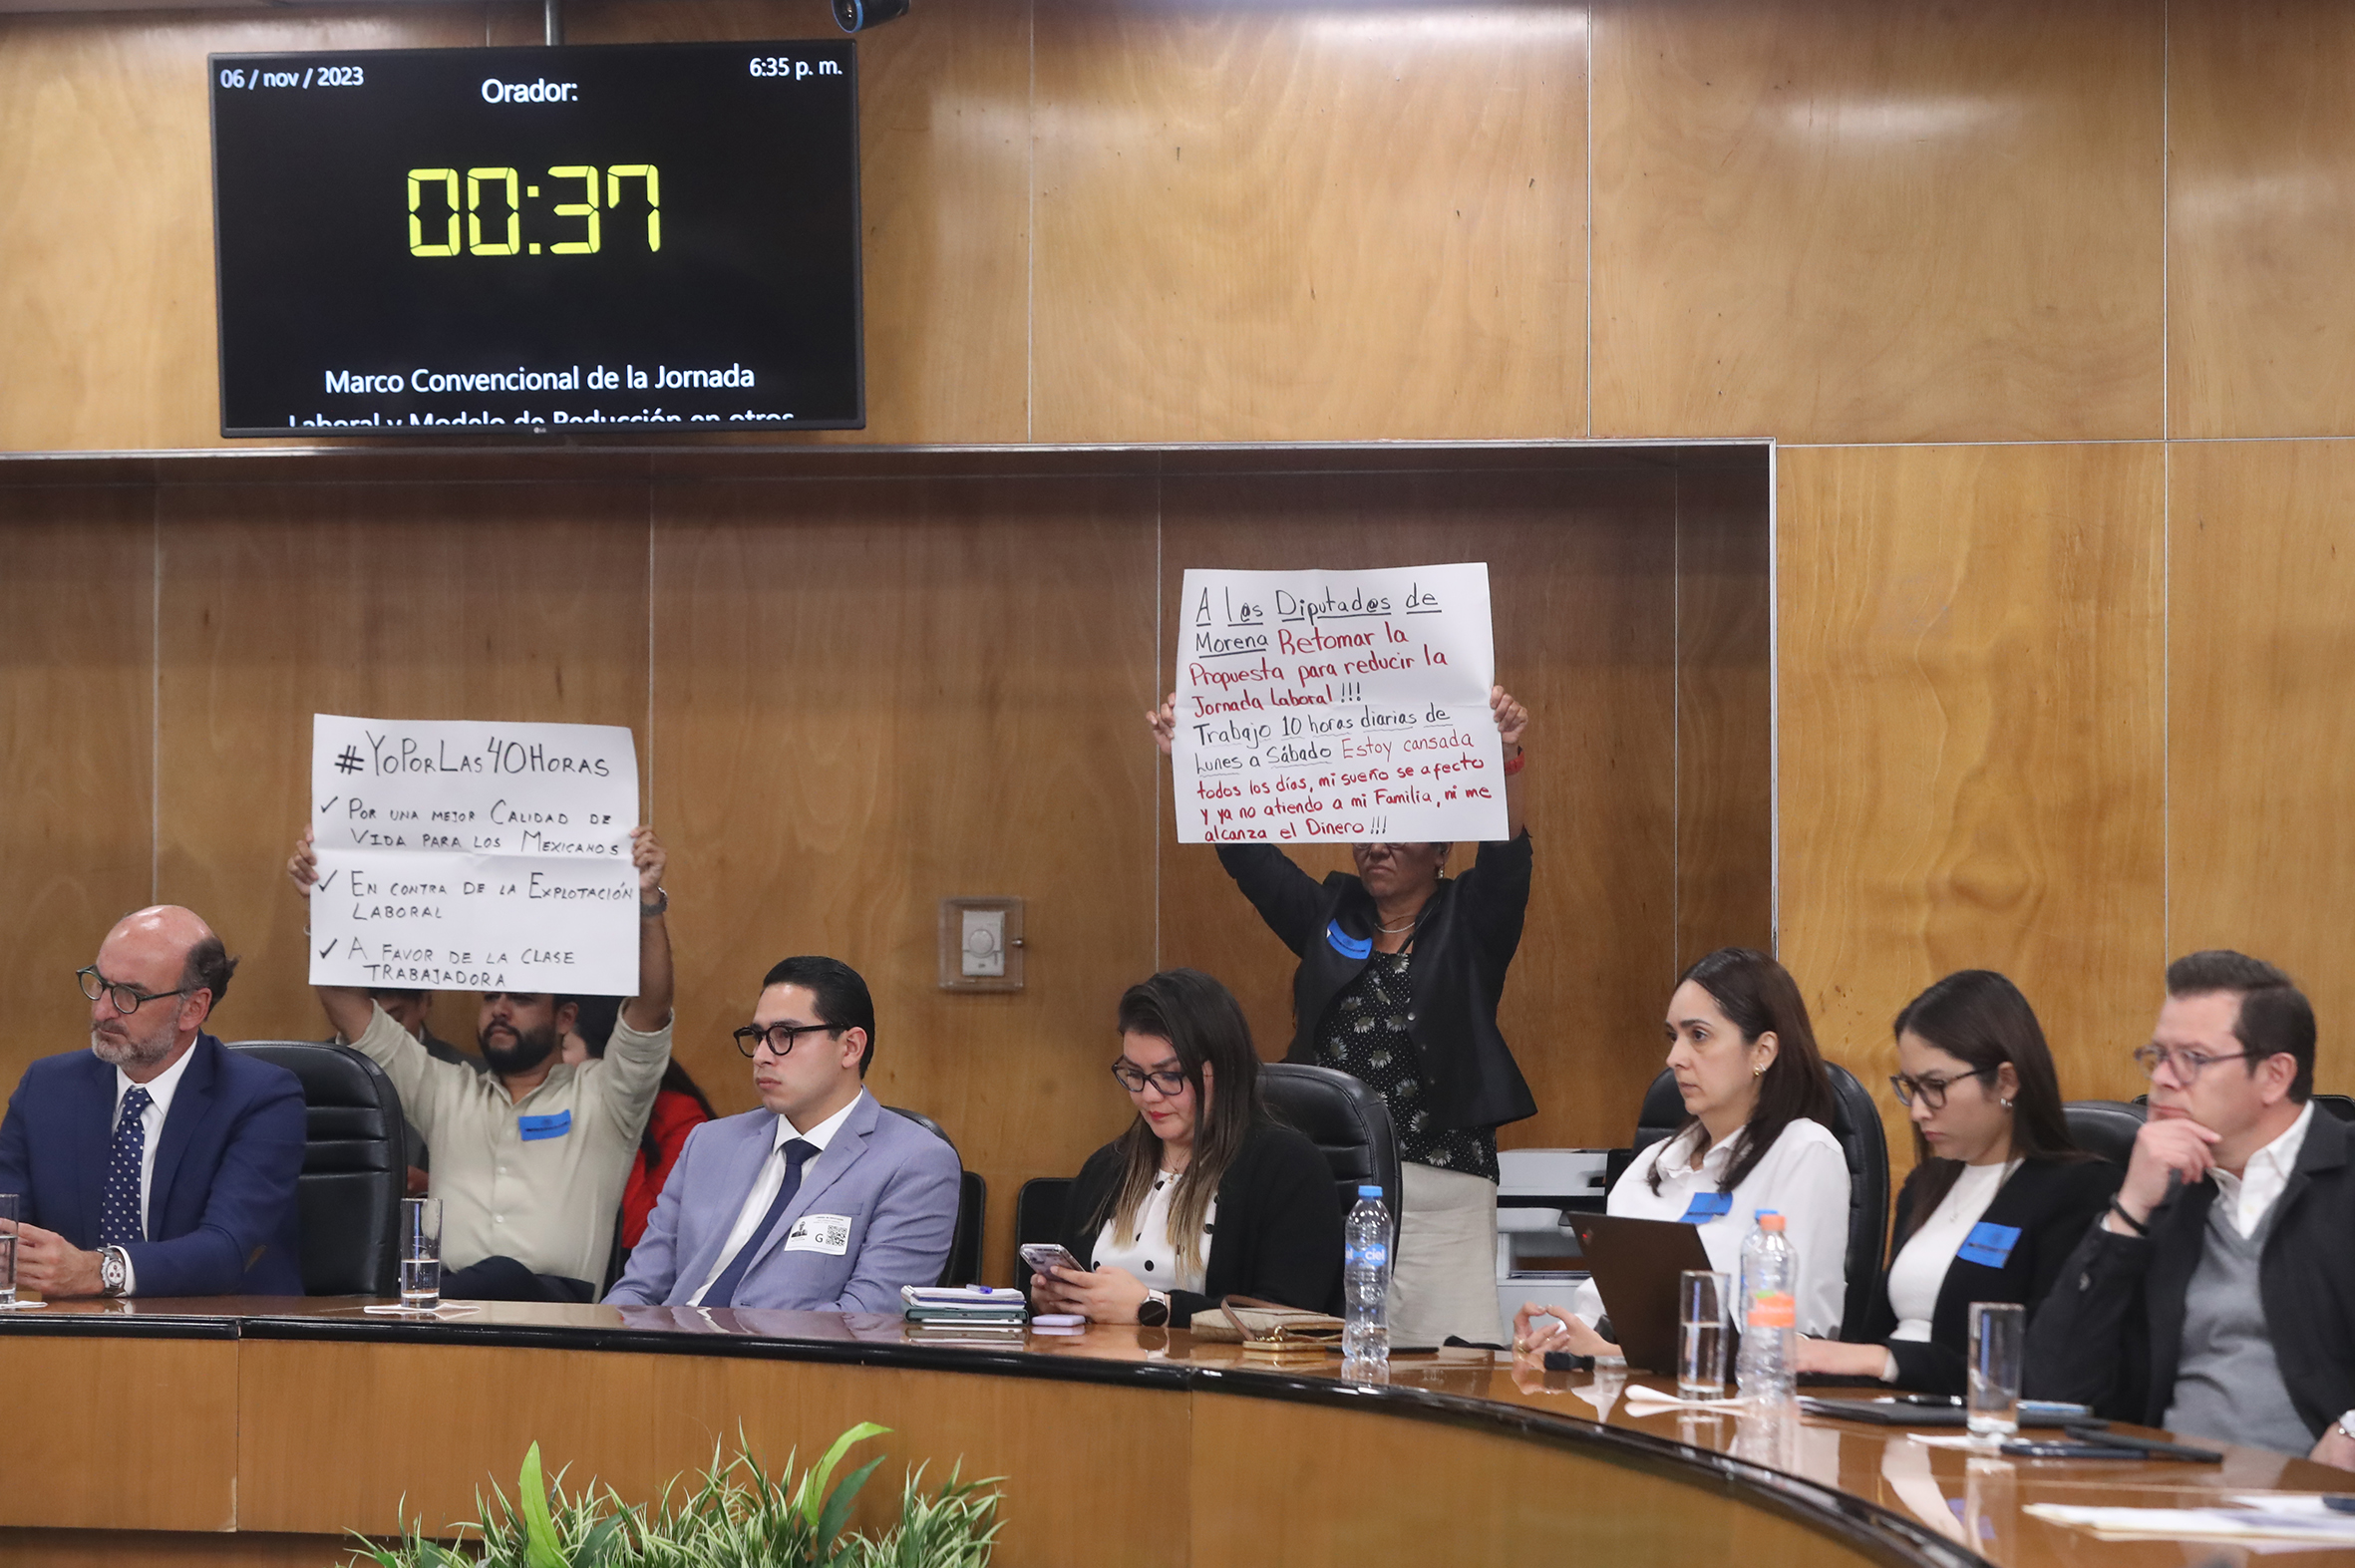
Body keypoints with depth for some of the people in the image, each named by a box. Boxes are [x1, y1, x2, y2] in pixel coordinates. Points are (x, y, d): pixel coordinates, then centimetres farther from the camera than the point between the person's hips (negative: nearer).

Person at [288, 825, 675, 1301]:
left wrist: (648, 900, -8)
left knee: (504, 1279, -41)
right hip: (448, 1295, 2)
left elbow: (650, 1011, 4)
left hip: (557, 1300, -1)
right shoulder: (448, 1092, 29)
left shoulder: (599, 1096, 20)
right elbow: (346, 1006, 24)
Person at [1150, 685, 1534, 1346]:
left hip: (1439, 1189, -3)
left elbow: (1507, 854, -13)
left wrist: (1506, 761, -31)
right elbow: (1249, 853, 8)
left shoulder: (1469, 922, 5)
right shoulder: (1330, 916, 15)